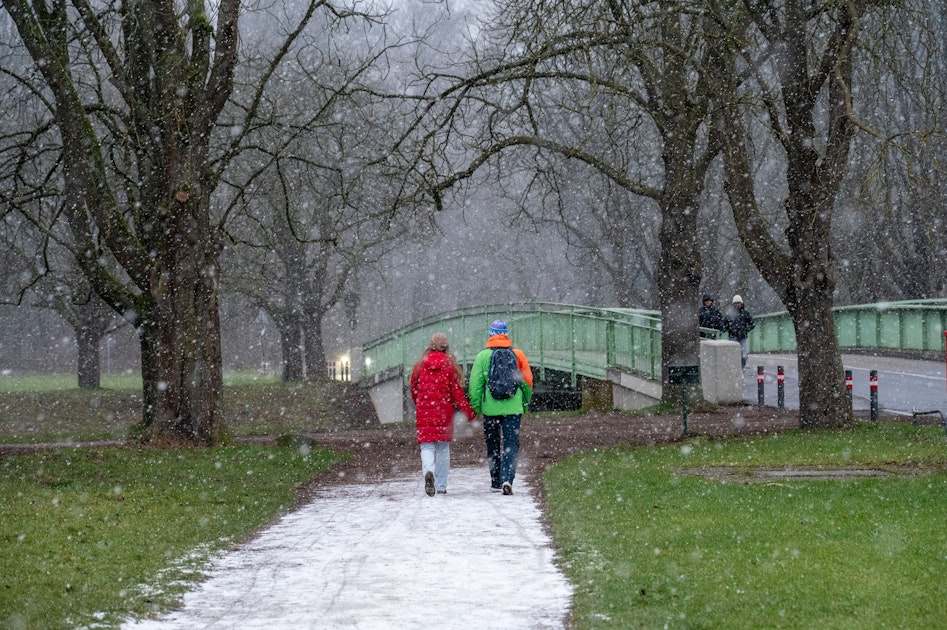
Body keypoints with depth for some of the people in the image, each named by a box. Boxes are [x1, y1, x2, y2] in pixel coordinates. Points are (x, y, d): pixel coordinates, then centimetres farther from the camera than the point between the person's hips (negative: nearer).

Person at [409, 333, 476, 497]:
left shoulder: (420, 365, 4)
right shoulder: (450, 365, -1)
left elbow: (414, 389, 13)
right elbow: (457, 392, -4)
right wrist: (468, 411, 1)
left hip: (424, 412, 0)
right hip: (444, 412, 0)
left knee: (427, 445, -1)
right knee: (443, 447, 11)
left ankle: (428, 471, -32)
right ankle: (441, 486, 12)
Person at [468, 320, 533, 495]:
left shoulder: (482, 356, -1)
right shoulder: (517, 354, 1)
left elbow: (475, 384, -2)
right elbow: (527, 382, 5)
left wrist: (475, 407, 7)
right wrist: (525, 402, 18)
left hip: (490, 408, 1)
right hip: (513, 408, -1)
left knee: (493, 446, 14)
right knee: (511, 445, -2)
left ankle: (495, 483, 19)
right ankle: (507, 479, -20)